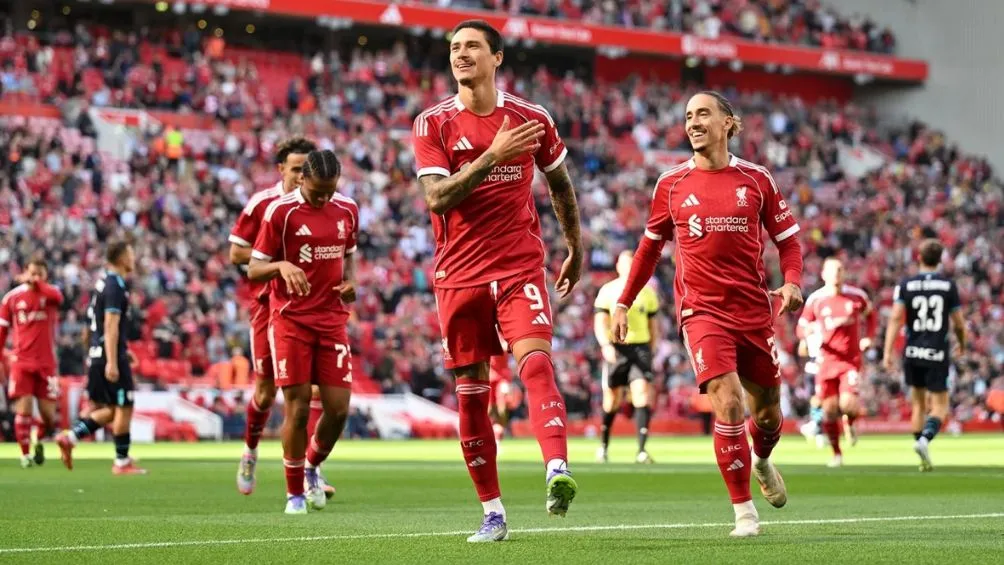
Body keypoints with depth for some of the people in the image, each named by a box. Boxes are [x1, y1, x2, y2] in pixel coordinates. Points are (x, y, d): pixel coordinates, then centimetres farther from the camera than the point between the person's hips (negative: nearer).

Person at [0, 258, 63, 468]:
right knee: (23, 409, -9)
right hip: (21, 363, 0)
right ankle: (25, 453, 5)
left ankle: (39, 442, 30)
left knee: (48, 414, 1)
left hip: (46, 363, 0)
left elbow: (56, 296, -27)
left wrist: (36, 283, -22)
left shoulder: (50, 294, 1)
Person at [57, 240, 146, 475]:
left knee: (110, 409, 15)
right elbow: (111, 326, -21)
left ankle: (70, 437, 4)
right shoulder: (116, 286, -14)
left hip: (96, 355, 9)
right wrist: (112, 362, -25)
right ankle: (122, 462, 5)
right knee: (123, 409, -1)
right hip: (111, 357, -9)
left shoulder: (103, 282, 16)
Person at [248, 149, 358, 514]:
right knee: (298, 407, -7)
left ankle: (312, 467, 28)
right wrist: (282, 265, -26)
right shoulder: (280, 211, -8)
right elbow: (253, 270, -5)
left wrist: (350, 281, 2)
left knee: (338, 408, -1)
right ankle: (295, 493, 8)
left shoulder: (347, 210, 6)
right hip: (291, 320, -4)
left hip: (332, 320, 4)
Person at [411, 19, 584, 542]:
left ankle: (557, 472, -38)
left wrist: (574, 249, 25)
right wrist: (492, 156, -23)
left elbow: (560, 185, 20)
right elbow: (437, 198, -14)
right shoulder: (433, 123, 0)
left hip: (520, 265, -1)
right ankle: (492, 512, 13)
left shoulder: (531, 118, 4)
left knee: (536, 362, -23)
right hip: (459, 273, 1)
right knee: (471, 392, 4)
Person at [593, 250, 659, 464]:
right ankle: (603, 444, 32)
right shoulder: (607, 291, 0)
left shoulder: (648, 293, 8)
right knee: (612, 400, 7)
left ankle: (642, 450, -19)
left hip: (640, 348, 1)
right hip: (616, 348, -1)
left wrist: (652, 350, 15)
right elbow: (599, 322, -7)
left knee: (642, 394, -15)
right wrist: (605, 345, -24)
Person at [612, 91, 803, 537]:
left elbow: (788, 239, 8)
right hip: (702, 311, -1)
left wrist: (792, 282, -11)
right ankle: (744, 510, -8)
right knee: (727, 403, -19)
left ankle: (762, 462, 47)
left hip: (754, 310, 2)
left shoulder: (756, 179, 2)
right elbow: (650, 246, 14)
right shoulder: (671, 184, 3)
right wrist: (624, 302, 12)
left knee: (768, 413, 10)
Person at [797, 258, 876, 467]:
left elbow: (870, 314, 19)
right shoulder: (815, 299, -1)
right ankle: (836, 453, 19)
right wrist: (811, 331, -17)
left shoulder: (857, 296, 0)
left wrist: (868, 337, 4)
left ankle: (850, 424, 18)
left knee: (848, 404, -20)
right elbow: (802, 328, 7)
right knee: (829, 409, 0)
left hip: (851, 360, -1)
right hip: (827, 361, 1)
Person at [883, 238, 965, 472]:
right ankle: (924, 440, -25)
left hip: (913, 353, 2)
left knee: (919, 405, 16)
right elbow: (959, 323, 3)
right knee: (939, 407, 4)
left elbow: (895, 318, -10)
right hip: (938, 354, -2)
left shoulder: (905, 285, 0)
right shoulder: (949, 285, -1)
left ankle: (925, 461, 17)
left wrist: (888, 351, -12)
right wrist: (961, 344, 23)